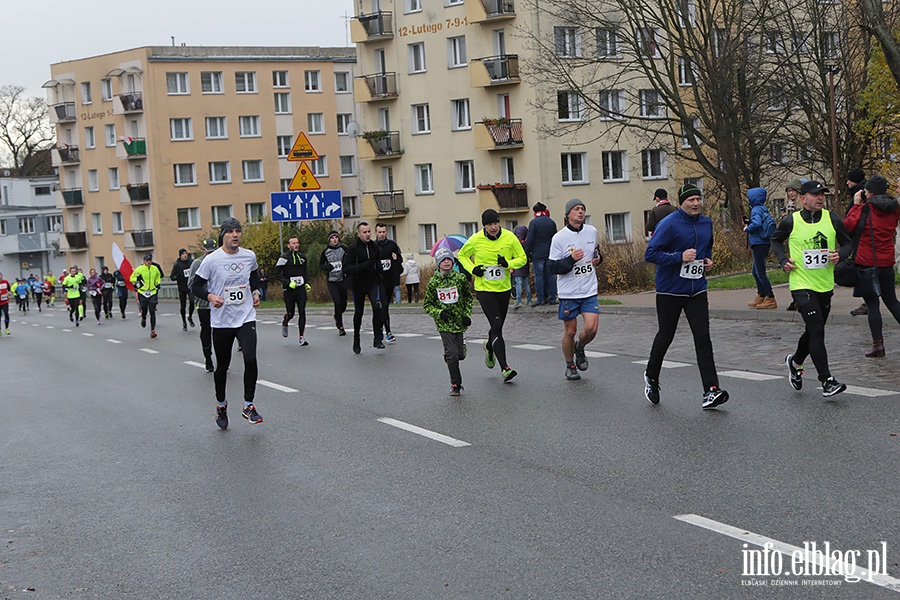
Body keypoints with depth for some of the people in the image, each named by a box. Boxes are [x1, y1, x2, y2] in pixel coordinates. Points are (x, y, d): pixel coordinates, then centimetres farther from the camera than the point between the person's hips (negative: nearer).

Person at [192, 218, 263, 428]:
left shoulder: (249, 256, 3)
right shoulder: (211, 260, -8)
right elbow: (196, 286, -2)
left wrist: (256, 292, 9)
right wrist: (210, 296, -20)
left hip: (246, 317, 1)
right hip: (221, 321, -1)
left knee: (250, 359, -17)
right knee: (222, 365, 10)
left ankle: (248, 406, -4)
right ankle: (221, 405, 34)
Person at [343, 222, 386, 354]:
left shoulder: (374, 246, 3)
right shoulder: (352, 248, -12)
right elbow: (346, 268, -19)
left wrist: (378, 272, 9)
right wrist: (363, 266, -30)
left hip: (373, 283, 2)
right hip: (358, 284, -2)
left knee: (378, 307, -21)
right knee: (358, 313, 12)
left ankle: (378, 339, -11)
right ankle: (356, 341, 33)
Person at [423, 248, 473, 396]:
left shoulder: (460, 278, -1)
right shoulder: (433, 282, -3)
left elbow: (469, 297, 12)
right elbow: (427, 305, 5)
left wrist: (467, 314, 1)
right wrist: (439, 313, -12)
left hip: (460, 322, 2)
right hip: (444, 324, -2)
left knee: (461, 354, 3)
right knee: (452, 354, -10)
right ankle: (456, 384, 4)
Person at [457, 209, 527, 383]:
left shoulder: (509, 238, -5)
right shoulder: (475, 240, -7)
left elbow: (522, 258, 3)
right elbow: (462, 255, 10)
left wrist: (508, 263, -17)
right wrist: (472, 269, -8)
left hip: (504, 288, 3)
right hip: (484, 289, -3)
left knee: (498, 326, 16)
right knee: (496, 325, -15)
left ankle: (489, 346, 53)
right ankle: (505, 368, -18)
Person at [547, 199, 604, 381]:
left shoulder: (592, 231, 4)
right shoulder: (559, 237, -9)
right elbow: (552, 267, -11)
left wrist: (598, 258, 2)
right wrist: (571, 259, -24)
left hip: (589, 291, 3)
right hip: (568, 293, -3)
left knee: (591, 328, -10)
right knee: (570, 332, 5)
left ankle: (580, 348, 23)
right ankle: (570, 366, 26)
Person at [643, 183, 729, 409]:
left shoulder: (706, 223, 8)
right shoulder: (669, 224, -14)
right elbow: (650, 254, -17)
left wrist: (708, 260, 7)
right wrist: (680, 257, -25)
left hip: (697, 290, 4)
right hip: (669, 291, -4)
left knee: (703, 337, -7)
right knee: (665, 337, 9)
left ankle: (711, 391, -12)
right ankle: (651, 377, 35)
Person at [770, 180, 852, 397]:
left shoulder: (832, 220, -1)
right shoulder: (790, 222, -6)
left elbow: (847, 243, 10)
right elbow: (776, 240, 12)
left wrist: (840, 254, -11)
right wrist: (783, 261, -2)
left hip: (825, 285, 4)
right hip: (801, 284, -4)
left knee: (814, 331, 16)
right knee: (817, 330, -14)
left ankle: (795, 362, 44)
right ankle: (826, 381, -13)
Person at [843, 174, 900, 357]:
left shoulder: (865, 209, -12)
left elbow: (848, 225, -10)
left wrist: (855, 205, -1)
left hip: (867, 262, -5)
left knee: (872, 304, -1)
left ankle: (878, 344, -4)